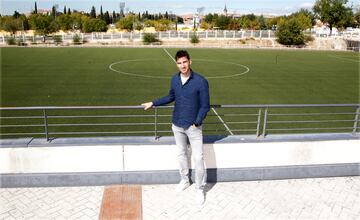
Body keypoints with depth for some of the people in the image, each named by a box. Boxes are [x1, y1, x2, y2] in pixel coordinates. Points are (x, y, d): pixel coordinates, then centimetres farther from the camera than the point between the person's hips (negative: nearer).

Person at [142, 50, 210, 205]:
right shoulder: (174, 79, -2)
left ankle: (200, 189, 19)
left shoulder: (201, 81, -16)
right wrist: (153, 103, 14)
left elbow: (205, 106, -11)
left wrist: (196, 123, -16)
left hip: (193, 127, -4)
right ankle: (185, 180, 39)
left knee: (198, 158, 1)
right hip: (177, 125, 5)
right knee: (181, 154, 19)